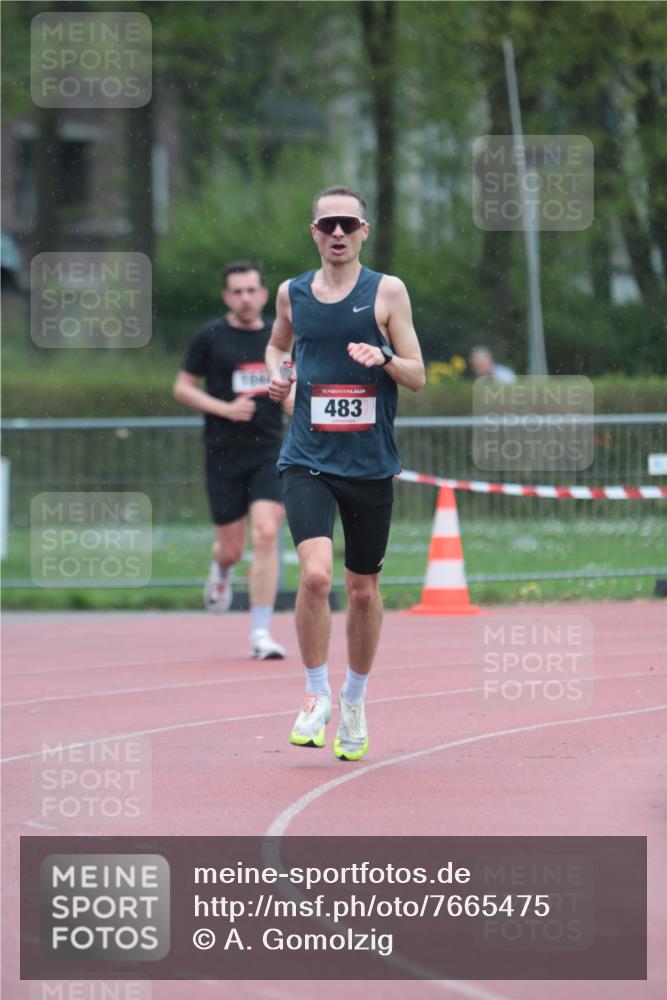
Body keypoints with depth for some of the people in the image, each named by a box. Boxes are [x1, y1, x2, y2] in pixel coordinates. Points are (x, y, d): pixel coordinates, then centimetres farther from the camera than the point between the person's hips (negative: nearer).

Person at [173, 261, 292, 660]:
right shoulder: (211, 336, -2)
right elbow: (182, 387, 0)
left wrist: (294, 396, 1)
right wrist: (224, 408, -14)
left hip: (268, 452, 1)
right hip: (224, 454, -1)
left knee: (267, 533, -16)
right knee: (232, 549, 4)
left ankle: (261, 633, -11)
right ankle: (221, 571, 45)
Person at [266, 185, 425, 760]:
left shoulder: (387, 292, -1)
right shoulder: (293, 293, 6)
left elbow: (418, 376, 0)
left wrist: (384, 357, -20)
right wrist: (276, 374, 4)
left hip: (370, 464, 0)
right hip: (307, 459, 0)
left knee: (364, 590, 9)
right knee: (316, 573, -20)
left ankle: (355, 702, 30)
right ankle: (318, 695, -3)